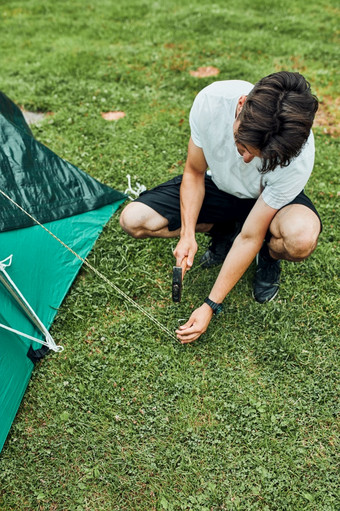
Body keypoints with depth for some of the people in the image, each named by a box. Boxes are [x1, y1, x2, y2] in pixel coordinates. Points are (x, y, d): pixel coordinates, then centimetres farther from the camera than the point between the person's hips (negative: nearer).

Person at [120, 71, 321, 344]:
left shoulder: (298, 157, -37)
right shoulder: (211, 100, -33)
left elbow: (250, 237, -29)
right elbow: (194, 173, -14)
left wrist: (210, 306, -26)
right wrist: (187, 235, -27)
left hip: (269, 198, -2)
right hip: (217, 186, 3)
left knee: (301, 238, -39)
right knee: (133, 219, -14)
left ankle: (268, 257, 2)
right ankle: (224, 231, 6)